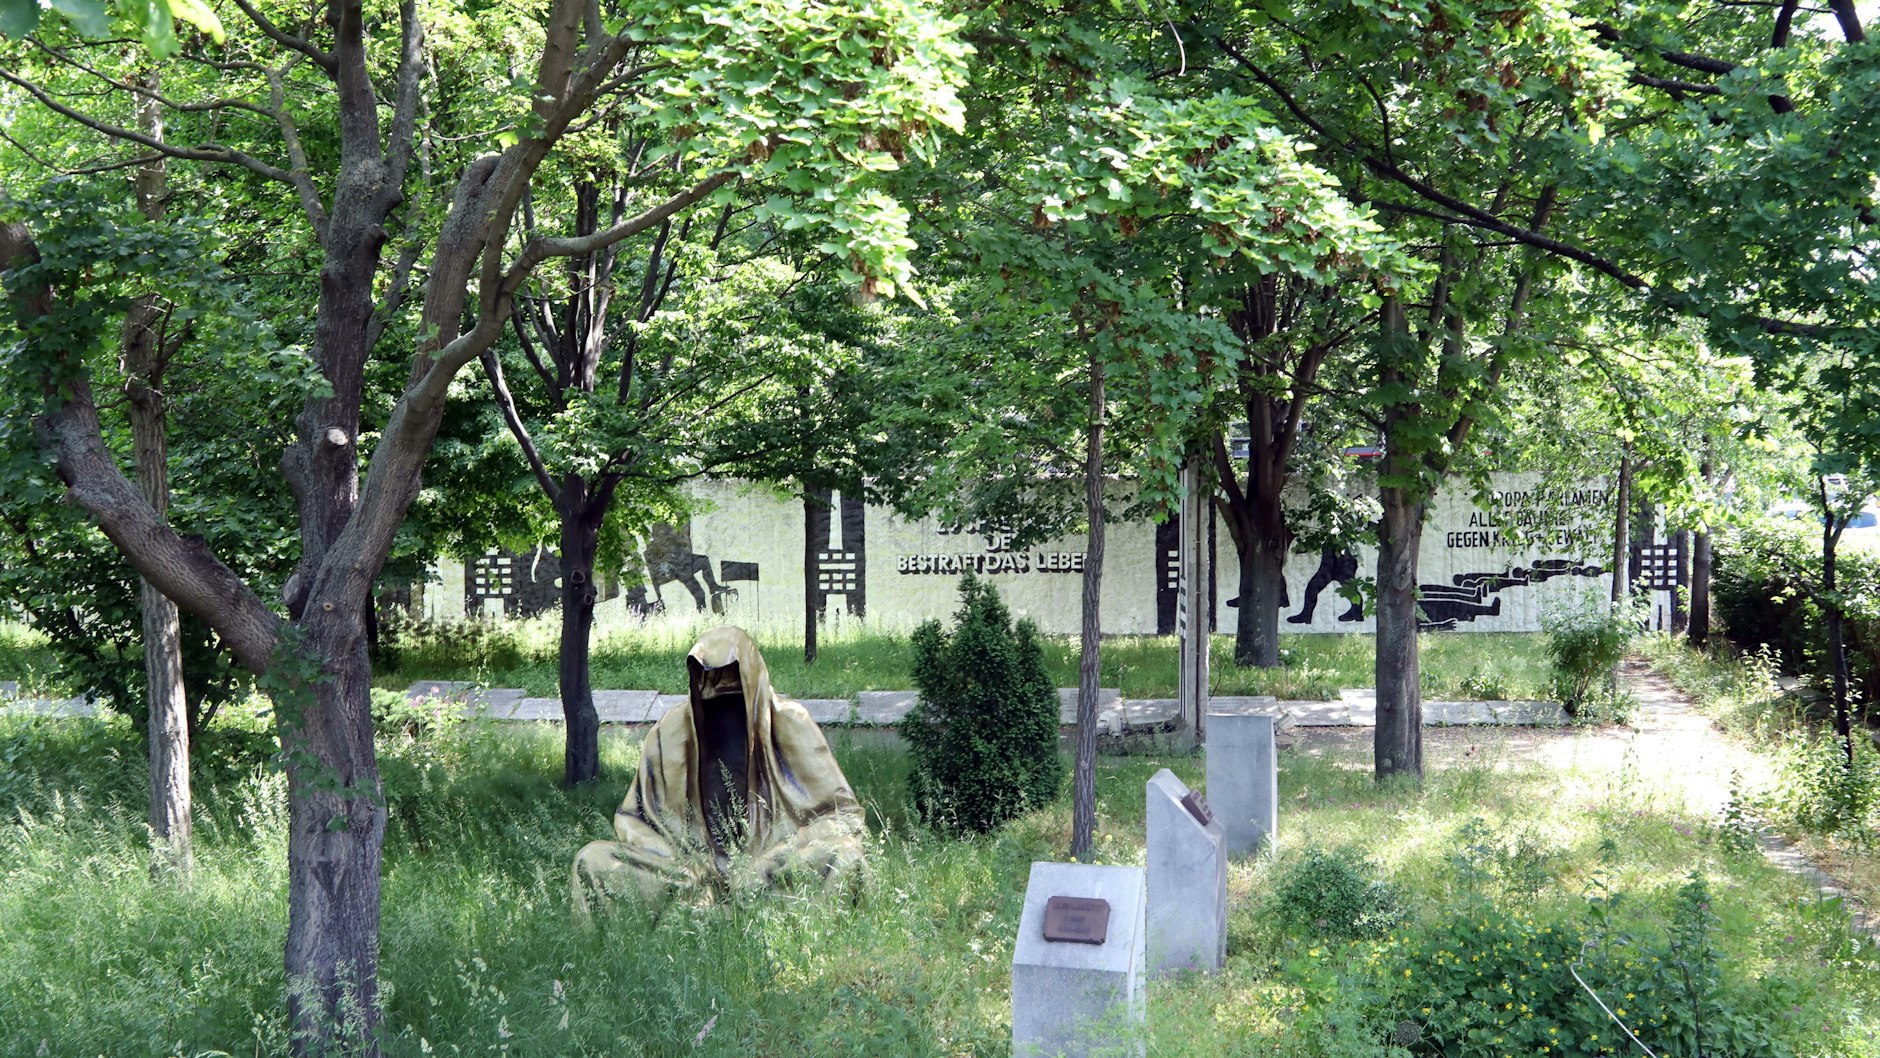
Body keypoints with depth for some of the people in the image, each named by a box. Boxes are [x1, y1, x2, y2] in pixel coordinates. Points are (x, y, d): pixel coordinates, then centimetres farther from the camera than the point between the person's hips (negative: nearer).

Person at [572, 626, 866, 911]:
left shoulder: (789, 723, -3)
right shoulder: (673, 728, 2)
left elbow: (844, 813, -1)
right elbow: (633, 819, 10)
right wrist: (683, 865, -10)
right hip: (695, 862, 2)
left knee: (844, 854, -33)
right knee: (591, 862, -18)